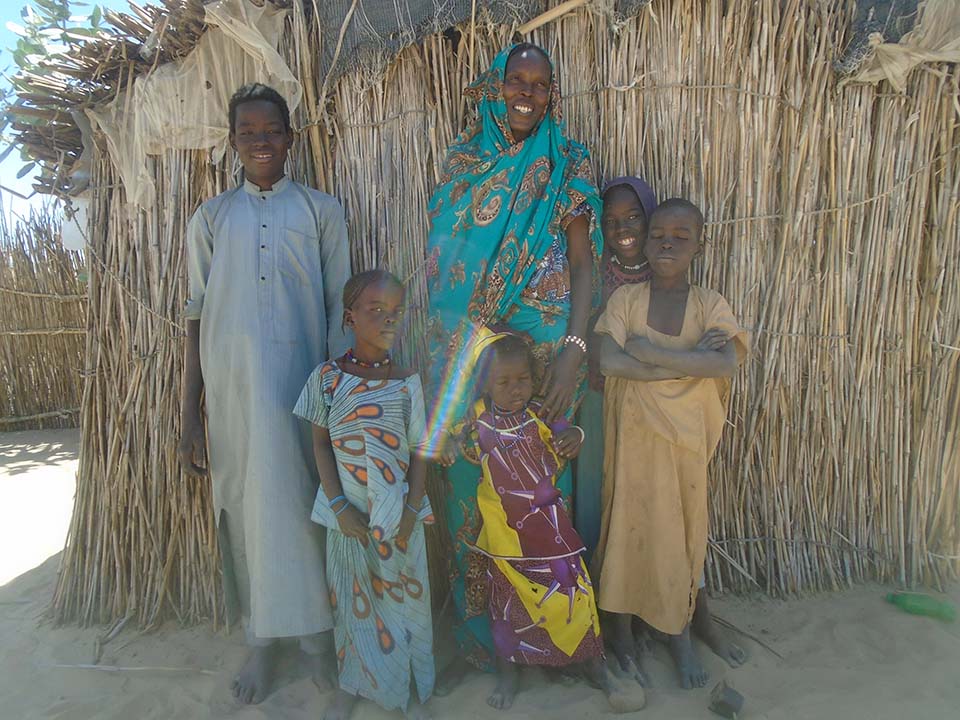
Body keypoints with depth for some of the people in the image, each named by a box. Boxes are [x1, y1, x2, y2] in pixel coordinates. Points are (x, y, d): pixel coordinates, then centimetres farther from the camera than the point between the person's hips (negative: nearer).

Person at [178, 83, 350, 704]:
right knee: (246, 507, 7)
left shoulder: (321, 210, 9)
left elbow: (340, 311, 6)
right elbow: (196, 319, 9)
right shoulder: (210, 217, 13)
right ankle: (263, 640, 24)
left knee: (303, 502, 1)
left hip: (302, 385, -1)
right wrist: (190, 419, 5)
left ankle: (316, 632, 20)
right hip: (231, 389, 2)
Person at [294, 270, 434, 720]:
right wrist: (339, 505, -9)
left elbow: (418, 450, -3)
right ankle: (351, 684, 37)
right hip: (350, 510, 0)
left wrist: (413, 509, -9)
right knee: (352, 595, 14)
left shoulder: (407, 382, -6)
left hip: (399, 511, 0)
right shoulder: (327, 377, -7)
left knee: (404, 593, 11)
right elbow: (321, 443, -4)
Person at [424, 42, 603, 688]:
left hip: (541, 351, -2)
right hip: (464, 349, 2)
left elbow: (583, 263, -5)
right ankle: (476, 636, 25)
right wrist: (443, 348, 0)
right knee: (470, 482, 6)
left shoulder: (568, 166, 2)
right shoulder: (464, 159, 10)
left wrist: (575, 346, -20)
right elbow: (444, 260, 10)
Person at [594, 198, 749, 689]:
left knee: (682, 527, 12)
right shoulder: (625, 298, -4)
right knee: (628, 521, 8)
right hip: (633, 433, -1)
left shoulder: (710, 305, -1)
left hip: (686, 436, 1)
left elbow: (726, 364, -19)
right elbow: (609, 361, -20)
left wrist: (649, 351, -20)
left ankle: (679, 631, 33)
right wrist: (688, 362, -19)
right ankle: (621, 628, 29)